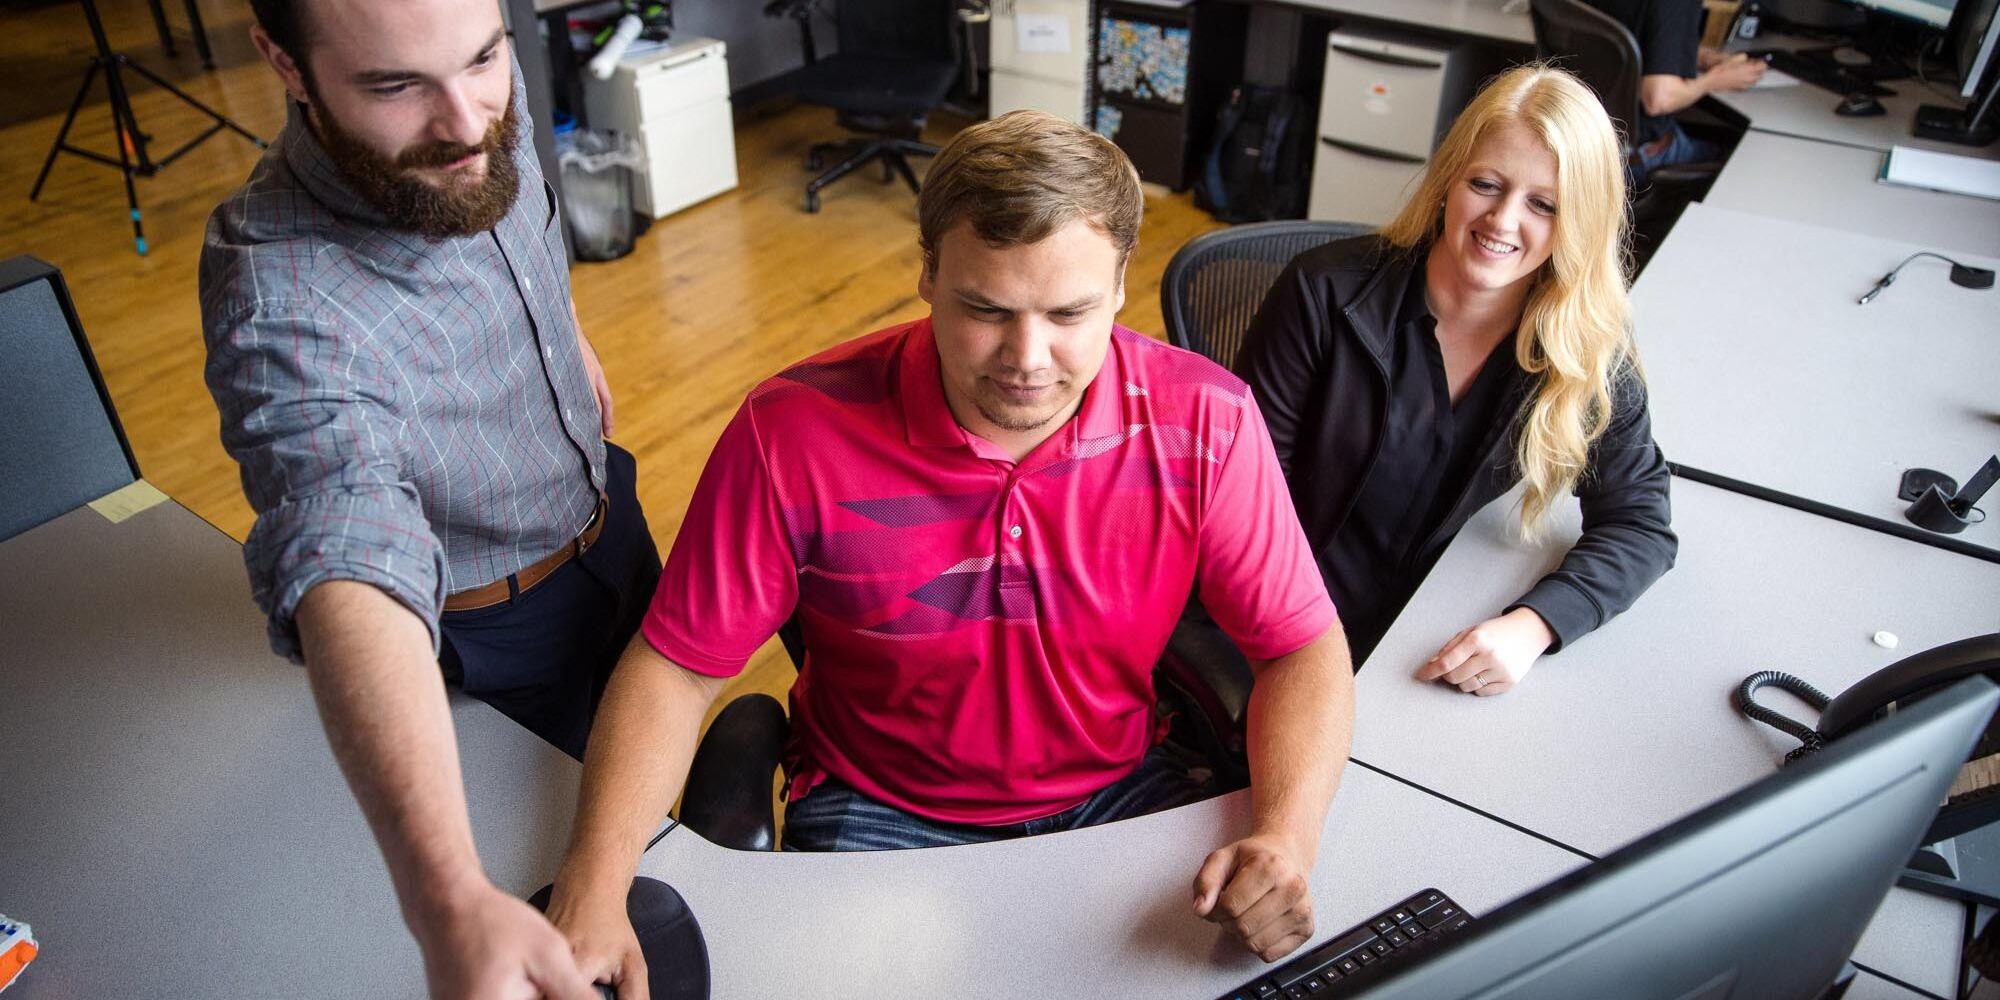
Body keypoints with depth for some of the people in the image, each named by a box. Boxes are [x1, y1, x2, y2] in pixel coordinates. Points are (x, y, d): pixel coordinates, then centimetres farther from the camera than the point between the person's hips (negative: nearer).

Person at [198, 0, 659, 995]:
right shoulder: (285, 306, -40)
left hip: (607, 507, 6)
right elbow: (350, 577, -54)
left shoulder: (482, 105, -19)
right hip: (498, 622, -6)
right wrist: (448, 903, -66)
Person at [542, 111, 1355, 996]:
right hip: (878, 814, -1)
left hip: (1117, 790, 2)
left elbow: (1303, 647, -8)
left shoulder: (1203, 424, -17)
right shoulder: (795, 434, -20)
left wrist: (1286, 838, -26)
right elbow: (676, 665, -13)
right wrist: (592, 886, -27)